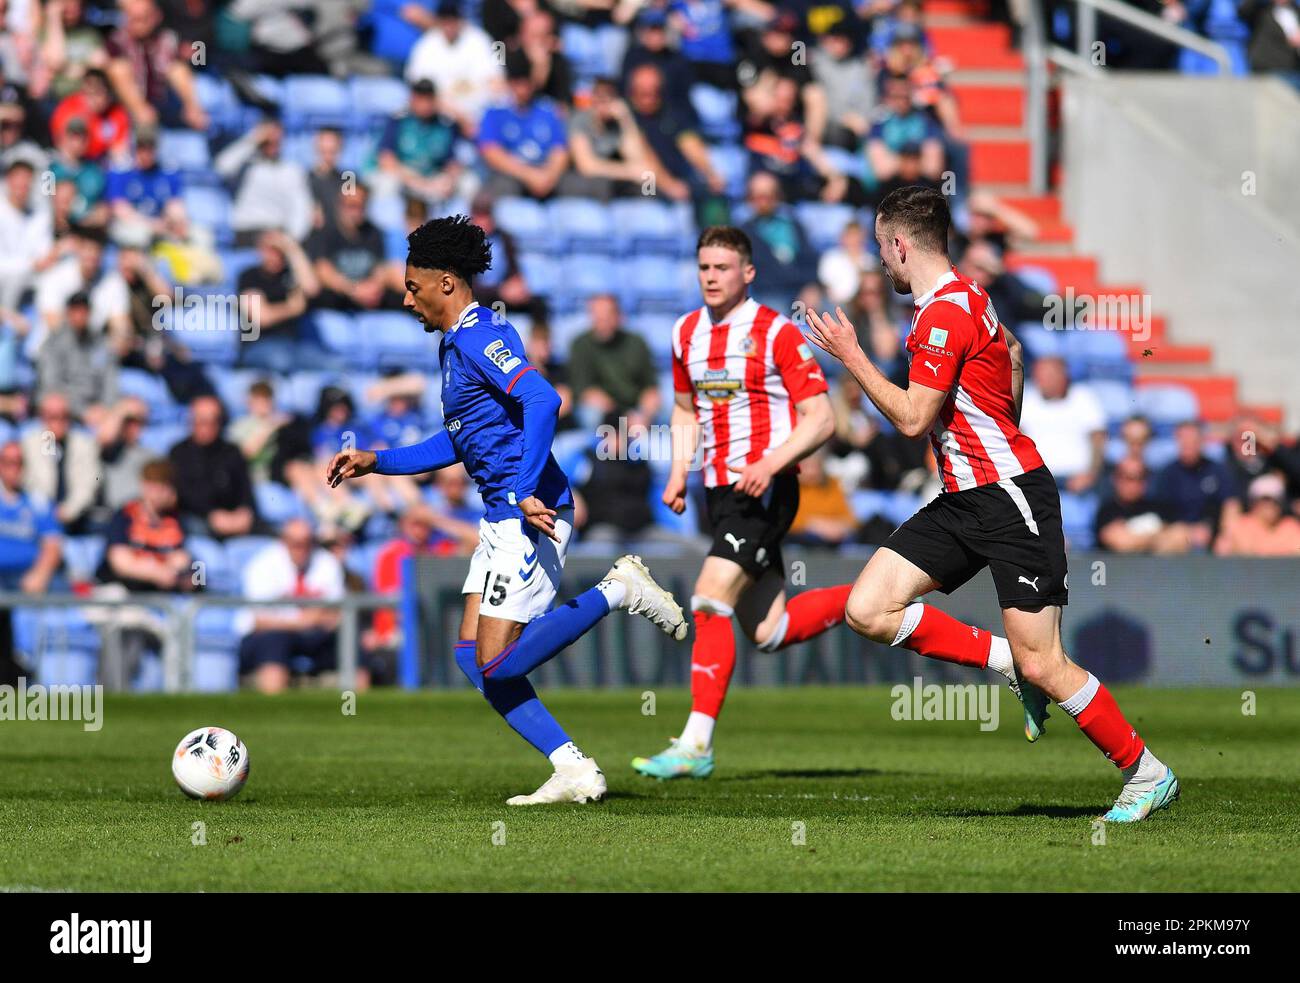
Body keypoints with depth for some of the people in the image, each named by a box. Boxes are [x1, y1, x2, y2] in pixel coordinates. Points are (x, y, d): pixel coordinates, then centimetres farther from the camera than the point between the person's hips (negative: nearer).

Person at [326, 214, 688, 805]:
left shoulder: (479, 337, -12)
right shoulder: (456, 342, 20)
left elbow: (542, 400, -27)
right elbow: (458, 443, 30)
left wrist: (526, 492, -30)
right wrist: (377, 462, 26)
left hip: (529, 515, -11)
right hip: (502, 516, 11)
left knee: (498, 666, -13)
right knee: (472, 657, 6)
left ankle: (617, 591, -3)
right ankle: (575, 772, 4)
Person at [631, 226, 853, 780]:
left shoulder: (776, 333, -9)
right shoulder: (686, 333, 11)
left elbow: (821, 419, -11)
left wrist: (771, 463, -25)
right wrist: (679, 472, 11)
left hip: (766, 489, -7)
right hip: (720, 489, 7)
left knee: (711, 600, -19)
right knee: (768, 633, 5)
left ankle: (696, 745, -17)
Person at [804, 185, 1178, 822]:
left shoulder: (944, 314, -17)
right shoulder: (966, 299, 14)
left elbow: (913, 418, -19)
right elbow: (1012, 355, 31)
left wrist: (850, 356, -12)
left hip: (1009, 496, -10)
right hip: (965, 502, 10)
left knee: (1043, 666, -9)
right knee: (867, 610, -2)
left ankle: (1147, 775, 5)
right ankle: (1010, 663, 6)